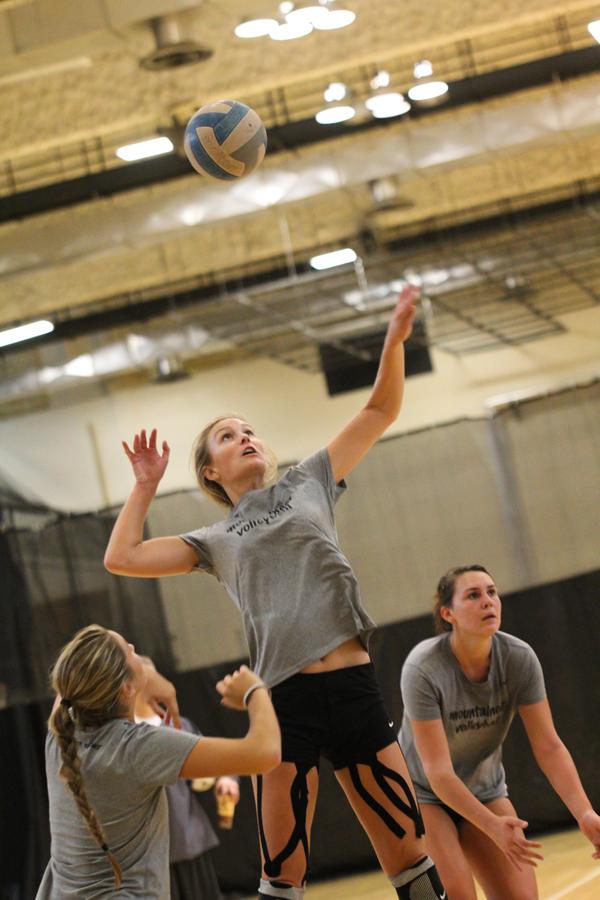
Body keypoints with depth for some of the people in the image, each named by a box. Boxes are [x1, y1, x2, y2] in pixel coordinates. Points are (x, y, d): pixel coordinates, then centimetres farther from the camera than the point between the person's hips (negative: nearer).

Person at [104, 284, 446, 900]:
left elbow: (380, 411, 15)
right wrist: (145, 486, 12)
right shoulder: (215, 541, 16)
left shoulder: (308, 482, 18)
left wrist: (394, 338, 3)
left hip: (353, 687, 1)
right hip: (284, 703, -1)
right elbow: (121, 558, 6)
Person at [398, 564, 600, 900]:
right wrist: (493, 826, -37)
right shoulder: (423, 669, -29)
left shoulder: (520, 659, -17)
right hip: (424, 794, -4)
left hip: (485, 791, 4)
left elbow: (549, 746, -14)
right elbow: (438, 771, -28)